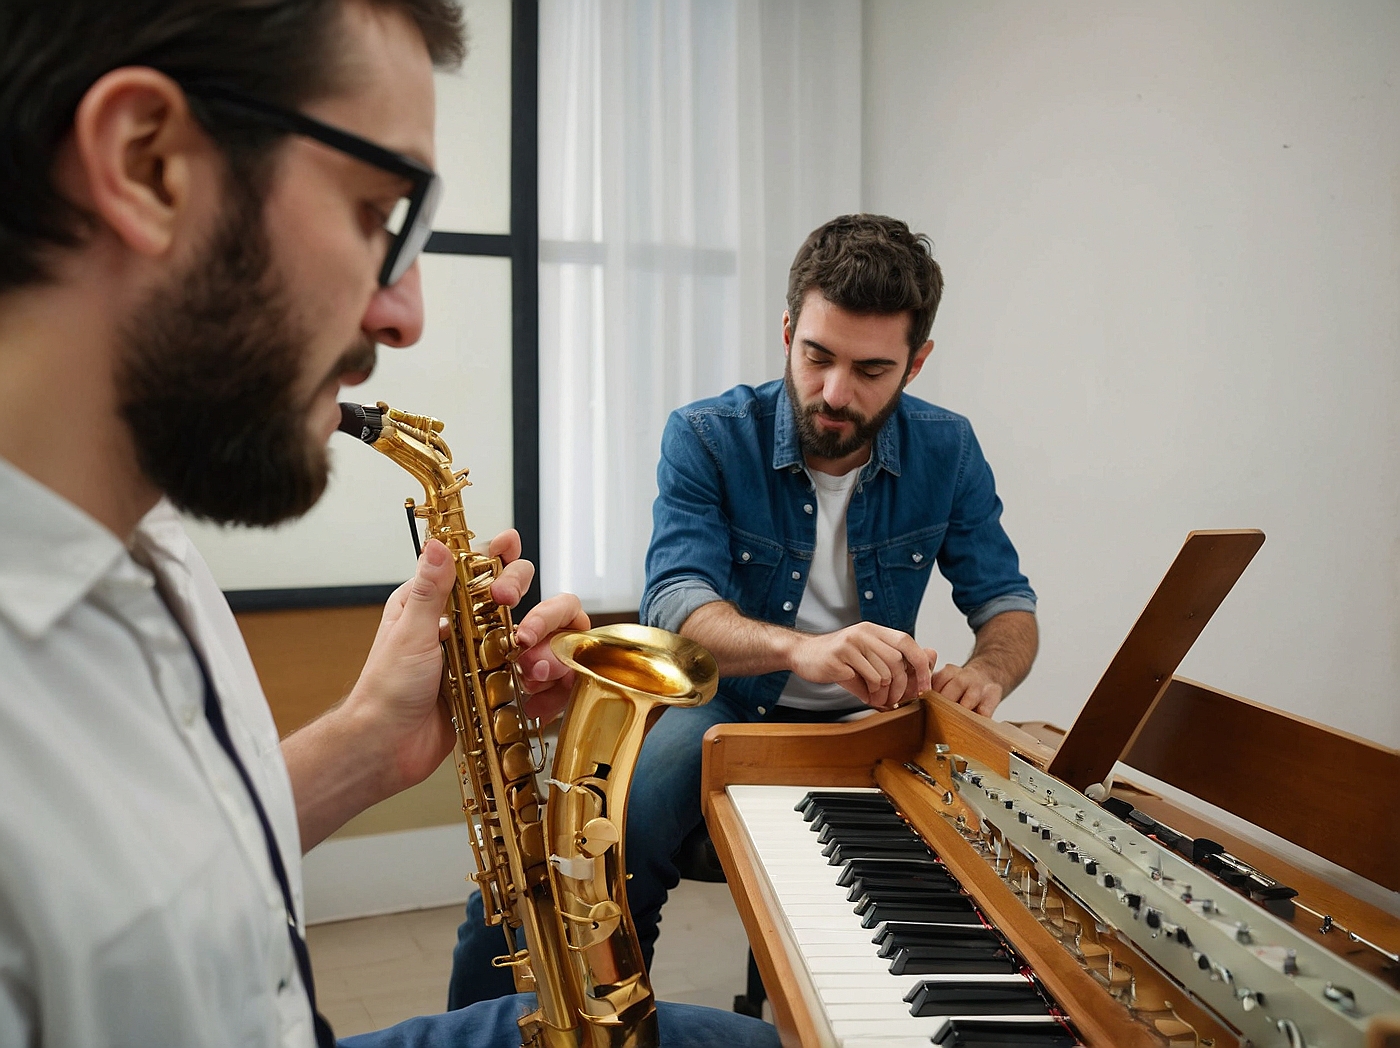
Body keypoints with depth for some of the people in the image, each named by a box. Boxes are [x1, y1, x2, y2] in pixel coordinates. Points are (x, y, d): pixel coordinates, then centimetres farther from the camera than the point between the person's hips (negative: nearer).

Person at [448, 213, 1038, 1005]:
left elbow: (1008, 605, 1)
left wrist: (985, 674, -25)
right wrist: (803, 649, -44)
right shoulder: (710, 438, -9)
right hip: (723, 710, -2)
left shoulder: (946, 451, 0)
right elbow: (676, 603, -22)